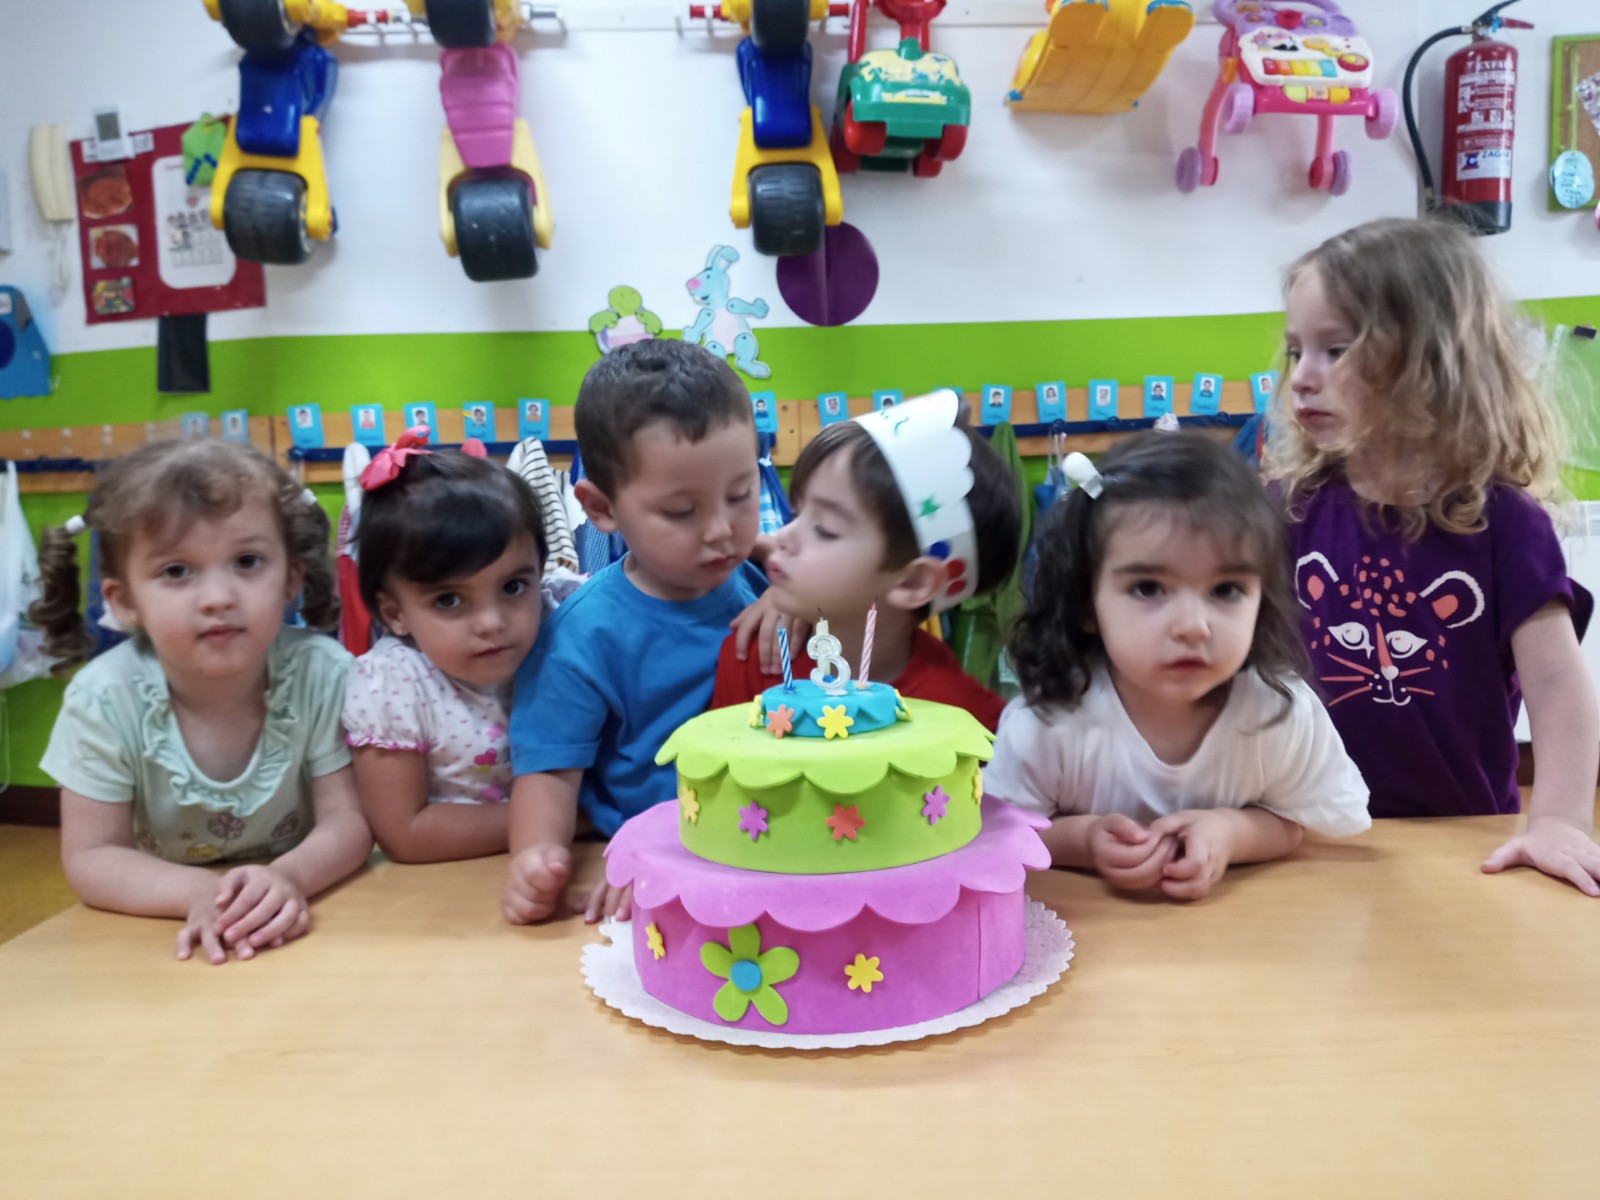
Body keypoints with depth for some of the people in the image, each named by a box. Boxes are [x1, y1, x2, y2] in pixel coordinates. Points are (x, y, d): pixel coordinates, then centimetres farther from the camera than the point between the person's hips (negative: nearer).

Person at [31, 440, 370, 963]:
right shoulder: (104, 699, -15)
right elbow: (90, 858, -10)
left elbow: (348, 820, -13)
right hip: (163, 935, 0)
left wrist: (288, 877, -33)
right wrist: (201, 892, -27)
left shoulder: (323, 673, -16)